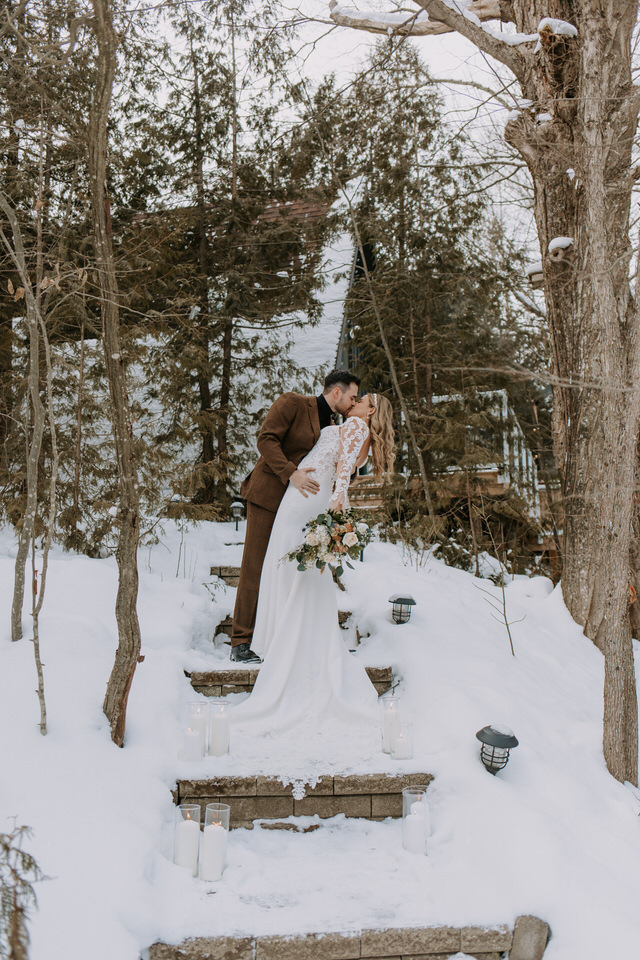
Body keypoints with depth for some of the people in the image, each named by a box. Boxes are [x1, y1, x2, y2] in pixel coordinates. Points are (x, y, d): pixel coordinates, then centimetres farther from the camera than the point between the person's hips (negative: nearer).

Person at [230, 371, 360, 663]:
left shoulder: (330, 427, 19)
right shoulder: (292, 403, -3)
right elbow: (266, 439, -13)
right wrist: (290, 473, -24)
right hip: (268, 495, -7)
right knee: (256, 567, -6)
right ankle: (241, 643, -1)